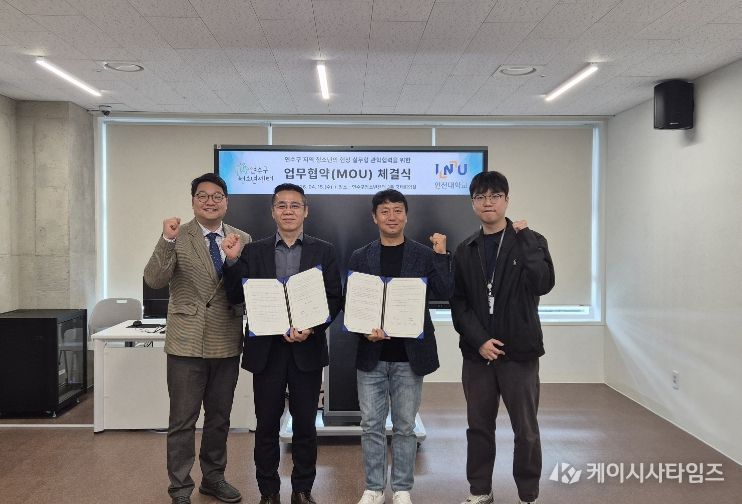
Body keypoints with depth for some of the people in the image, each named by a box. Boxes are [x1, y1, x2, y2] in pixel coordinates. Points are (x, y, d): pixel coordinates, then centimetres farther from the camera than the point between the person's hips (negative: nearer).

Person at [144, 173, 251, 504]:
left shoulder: (242, 239, 5)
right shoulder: (177, 236, -5)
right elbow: (154, 280, -16)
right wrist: (167, 240, -27)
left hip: (227, 343, 4)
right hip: (188, 343, -3)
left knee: (219, 418, 17)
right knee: (183, 421, 6)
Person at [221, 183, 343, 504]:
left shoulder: (323, 251, 3)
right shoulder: (253, 251, 5)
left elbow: (334, 299, -1)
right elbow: (237, 297, -1)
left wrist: (312, 328, -15)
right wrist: (233, 261, -14)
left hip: (307, 348, 0)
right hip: (266, 349, 1)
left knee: (305, 425, 10)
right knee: (267, 425, 10)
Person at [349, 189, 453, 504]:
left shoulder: (425, 255, 2)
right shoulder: (360, 257, 5)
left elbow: (444, 294, -9)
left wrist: (441, 255, -16)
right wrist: (365, 330, -14)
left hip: (409, 355, -1)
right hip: (371, 354, 1)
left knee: (405, 427, 10)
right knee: (371, 426, 8)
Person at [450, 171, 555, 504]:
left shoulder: (529, 241, 1)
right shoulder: (465, 251, 9)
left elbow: (543, 284, -17)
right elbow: (458, 303, 3)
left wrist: (524, 239, -16)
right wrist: (479, 340, -9)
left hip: (519, 351, -2)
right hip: (476, 352, 3)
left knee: (526, 430, 5)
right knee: (478, 426, 12)